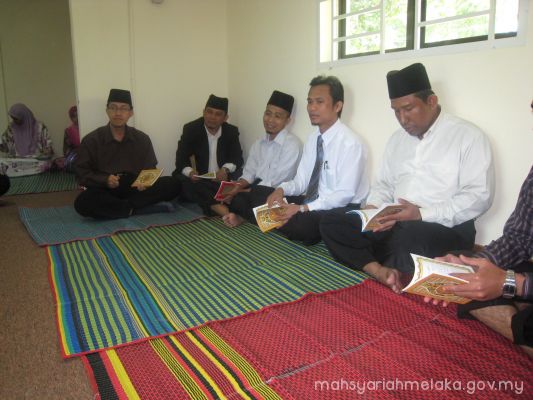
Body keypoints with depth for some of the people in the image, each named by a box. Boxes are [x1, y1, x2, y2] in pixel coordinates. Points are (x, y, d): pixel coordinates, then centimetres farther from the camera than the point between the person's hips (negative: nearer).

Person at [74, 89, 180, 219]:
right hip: (106, 191, -2)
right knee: (82, 202, -35)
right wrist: (105, 180, -20)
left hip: (135, 189, 2)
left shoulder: (142, 139, 6)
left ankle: (123, 206, -21)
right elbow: (81, 173, -1)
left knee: (173, 184, -19)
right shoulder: (91, 140, 0)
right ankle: (135, 208, -22)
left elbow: (150, 171, 8)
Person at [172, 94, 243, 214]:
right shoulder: (191, 129, -6)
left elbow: (237, 158, -2)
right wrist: (190, 172, -32)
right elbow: (181, 160, -10)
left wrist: (226, 169, -24)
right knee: (179, 179, -32)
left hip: (223, 178, 2)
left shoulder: (231, 131, 0)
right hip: (198, 179, -1)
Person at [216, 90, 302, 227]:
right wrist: (234, 190, -10)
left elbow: (275, 182, -16)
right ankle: (233, 216, -28)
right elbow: (248, 174, 10)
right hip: (254, 192, 7)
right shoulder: (258, 144, 15)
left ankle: (239, 216, -9)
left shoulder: (292, 144, -11)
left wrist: (242, 192, -12)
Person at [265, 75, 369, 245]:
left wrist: (303, 209, -26)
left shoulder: (350, 143, -18)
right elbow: (301, 180, 9)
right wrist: (281, 189, -13)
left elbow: (345, 194, -21)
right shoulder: (312, 138, 7)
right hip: (312, 202, 7)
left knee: (297, 224, -32)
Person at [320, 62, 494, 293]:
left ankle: (387, 276, -12)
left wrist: (422, 214, -20)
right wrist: (373, 209, -3)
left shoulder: (468, 136, -3)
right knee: (332, 224, -11)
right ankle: (381, 272, -27)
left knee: (408, 234, -40)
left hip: (445, 229, -6)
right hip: (394, 225, 6)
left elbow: (480, 196, -11)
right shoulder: (397, 138, 16)